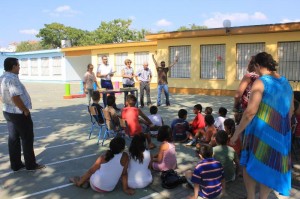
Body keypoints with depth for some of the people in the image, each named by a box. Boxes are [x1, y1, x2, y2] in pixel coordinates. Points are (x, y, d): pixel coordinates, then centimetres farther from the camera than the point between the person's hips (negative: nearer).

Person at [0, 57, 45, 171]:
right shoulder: (12, 78, -22)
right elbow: (15, 97, -29)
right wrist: (25, 110, -17)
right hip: (19, 113, -10)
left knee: (13, 139, 14)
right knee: (27, 139, 3)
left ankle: (16, 165, 22)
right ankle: (31, 165, 13)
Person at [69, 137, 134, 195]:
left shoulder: (103, 157, -9)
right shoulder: (125, 156, -11)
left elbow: (90, 171, -2)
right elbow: (124, 173, -6)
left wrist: (79, 182, 11)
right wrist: (125, 188, 6)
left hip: (95, 186, 0)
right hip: (109, 189, 0)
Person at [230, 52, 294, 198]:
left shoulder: (260, 82, -15)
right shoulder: (286, 83, 8)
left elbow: (250, 111, -22)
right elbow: (291, 110, 16)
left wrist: (236, 133, -15)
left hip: (261, 132, -6)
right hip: (280, 134, 7)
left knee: (249, 164, 12)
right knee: (270, 167, 17)